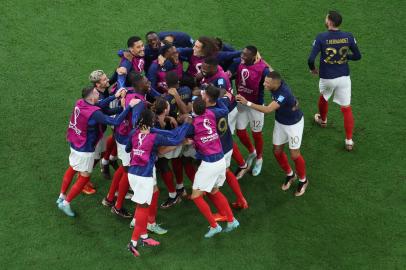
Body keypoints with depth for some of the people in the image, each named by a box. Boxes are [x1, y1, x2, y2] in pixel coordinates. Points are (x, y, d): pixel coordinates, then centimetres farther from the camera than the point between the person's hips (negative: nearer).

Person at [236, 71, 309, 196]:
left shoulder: (284, 93, -39)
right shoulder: (276, 83, -18)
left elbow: (267, 110, -46)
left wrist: (247, 103, -47)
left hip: (294, 124, -7)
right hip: (280, 122, 7)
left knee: (294, 154, 0)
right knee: (277, 151, 11)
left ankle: (303, 180, 26)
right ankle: (290, 175, 36)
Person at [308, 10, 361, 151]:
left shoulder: (321, 38, -16)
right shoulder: (348, 37, -9)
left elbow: (311, 59, -19)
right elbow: (357, 56, 1)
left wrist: (313, 69, 3)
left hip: (326, 78, -1)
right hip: (344, 77, 1)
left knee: (323, 98, 31)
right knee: (347, 108, 8)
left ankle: (323, 120, 57)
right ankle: (349, 141, 8)